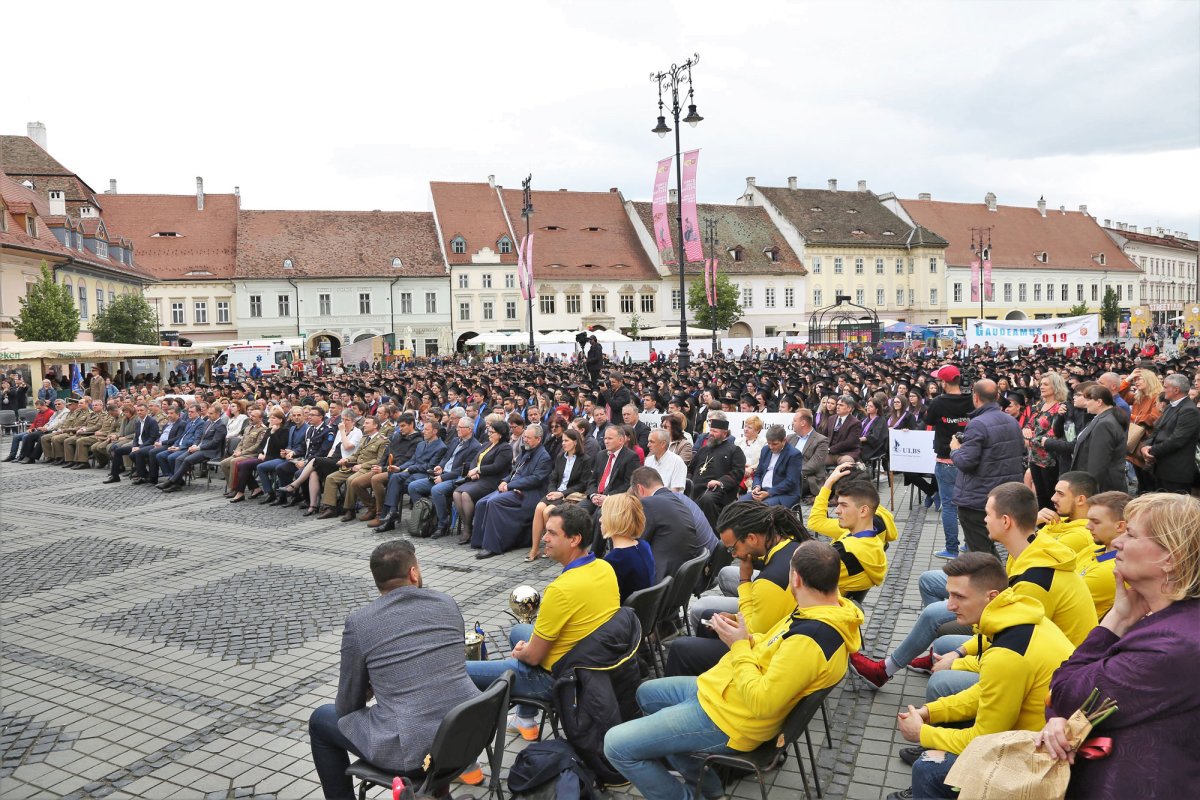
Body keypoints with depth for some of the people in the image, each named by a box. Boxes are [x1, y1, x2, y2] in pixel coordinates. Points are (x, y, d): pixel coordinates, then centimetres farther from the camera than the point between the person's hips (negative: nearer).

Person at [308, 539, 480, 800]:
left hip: (410, 749, -4)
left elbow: (348, 706, 3)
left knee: (321, 720, 19)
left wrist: (372, 688, 27)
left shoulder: (359, 620, -5)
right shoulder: (448, 604, 5)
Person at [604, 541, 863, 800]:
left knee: (616, 745, -9)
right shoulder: (830, 608, -2)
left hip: (726, 720, -10)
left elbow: (761, 703, -29)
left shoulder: (810, 639, -32)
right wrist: (744, 638, -3)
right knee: (647, 694, 28)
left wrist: (739, 646, -18)